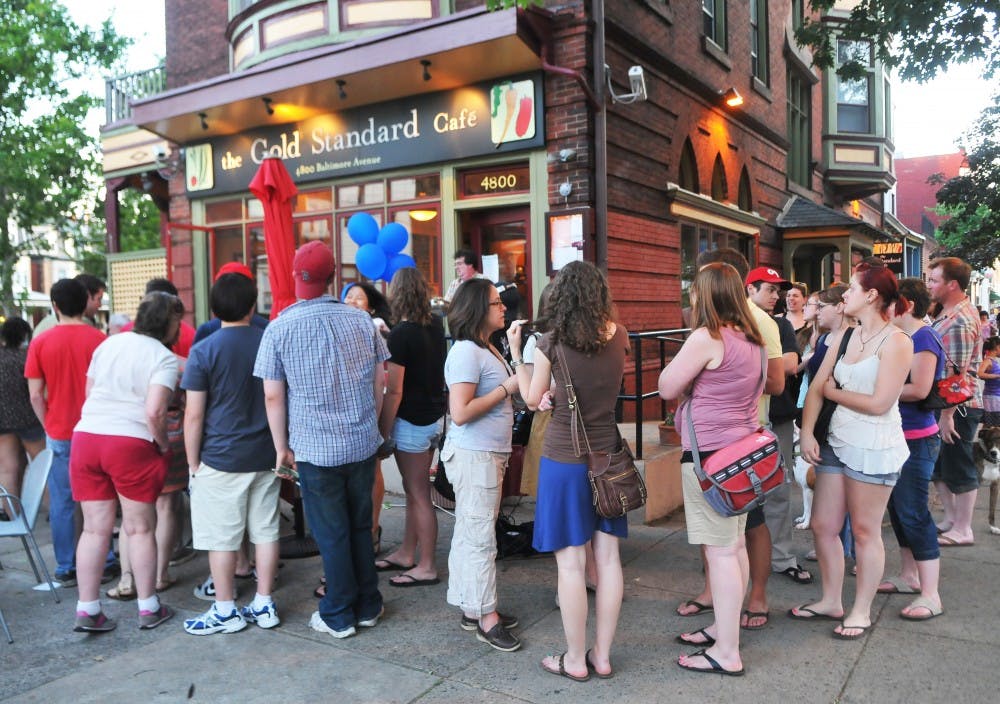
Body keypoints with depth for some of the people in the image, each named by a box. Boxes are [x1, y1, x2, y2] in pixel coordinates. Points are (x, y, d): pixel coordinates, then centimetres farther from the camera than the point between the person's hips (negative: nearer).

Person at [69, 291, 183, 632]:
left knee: (95, 528, 12)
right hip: (131, 444, -5)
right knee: (140, 529, 7)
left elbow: (89, 391, 18)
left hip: (85, 437, 6)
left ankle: (87, 611, 16)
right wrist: (164, 445, -3)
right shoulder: (164, 359, -7)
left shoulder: (109, 343, 12)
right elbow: (154, 412, -17)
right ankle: (149, 608, 17)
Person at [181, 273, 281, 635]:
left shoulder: (203, 351, -10)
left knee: (222, 538, 6)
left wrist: (193, 462, 0)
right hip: (266, 455, 4)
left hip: (221, 459, -4)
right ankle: (264, 605, 21)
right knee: (265, 531, 11)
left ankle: (225, 612, 17)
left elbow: (194, 415, -10)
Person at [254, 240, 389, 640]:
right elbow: (379, 384, 5)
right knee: (361, 527, 16)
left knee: (332, 534, 8)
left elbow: (273, 397, -8)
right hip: (364, 443, 3)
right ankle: (368, 607, 27)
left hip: (316, 449, -3)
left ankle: (339, 616, 21)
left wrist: (282, 447, 3)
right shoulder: (361, 321, -1)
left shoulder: (280, 329, -9)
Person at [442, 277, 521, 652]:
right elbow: (460, 412, -22)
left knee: (469, 533, 16)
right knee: (480, 537, -1)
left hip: (490, 453, 10)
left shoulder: (487, 349, 13)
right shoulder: (465, 352, -17)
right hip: (473, 455, -10)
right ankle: (486, 617, 9)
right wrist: (508, 388, -18)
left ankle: (471, 607, 26)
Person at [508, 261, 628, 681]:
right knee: (607, 557, 11)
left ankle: (576, 661, 16)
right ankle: (602, 656, 22)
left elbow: (532, 400, -1)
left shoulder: (551, 344, -12)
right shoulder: (619, 337, -1)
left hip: (565, 460, -4)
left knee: (571, 563, 4)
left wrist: (516, 351, 6)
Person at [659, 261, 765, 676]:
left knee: (720, 551, -3)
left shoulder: (706, 337, -16)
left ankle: (727, 653, 5)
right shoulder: (753, 340, 10)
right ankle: (723, 630, 30)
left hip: (710, 455, -9)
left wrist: (678, 360, 4)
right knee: (735, 545, 16)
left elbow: (667, 389, -12)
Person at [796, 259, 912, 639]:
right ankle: (831, 600, 30)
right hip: (837, 442, 7)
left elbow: (879, 403, -19)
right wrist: (806, 432, -8)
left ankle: (861, 611, 23)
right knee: (822, 525, 12)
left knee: (864, 530, 6)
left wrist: (835, 391, -6)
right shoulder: (843, 337, 7)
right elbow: (816, 387, 4)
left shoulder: (896, 342, -13)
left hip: (875, 449, -7)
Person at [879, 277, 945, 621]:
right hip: (898, 435, 9)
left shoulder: (923, 338, -15)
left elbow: (920, 389, -23)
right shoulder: (903, 338, 12)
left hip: (917, 439, -9)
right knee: (898, 507, 16)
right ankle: (909, 576, 29)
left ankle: (930, 596, 1)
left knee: (913, 512, -7)